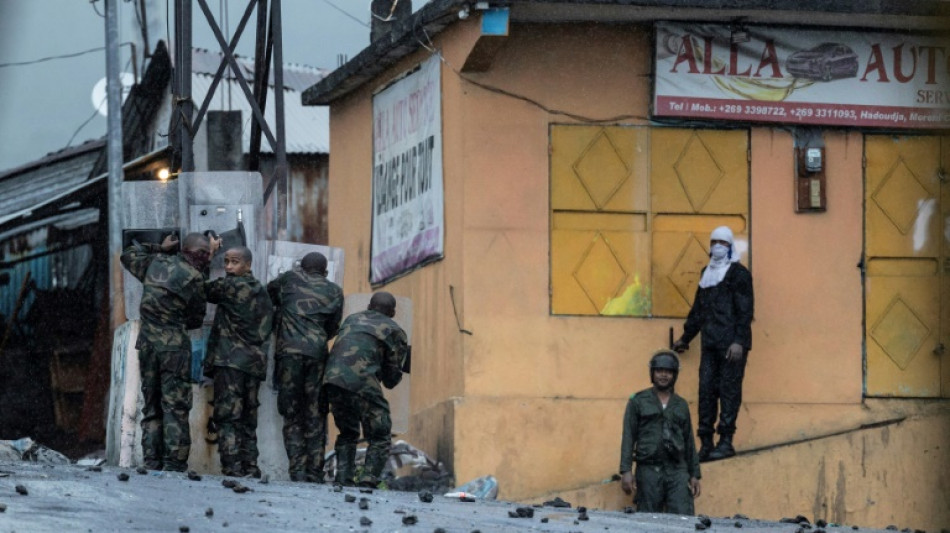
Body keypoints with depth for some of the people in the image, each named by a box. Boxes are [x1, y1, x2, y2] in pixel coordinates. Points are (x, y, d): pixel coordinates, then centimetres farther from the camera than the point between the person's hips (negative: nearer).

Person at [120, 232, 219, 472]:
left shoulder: (155, 263, 10)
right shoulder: (194, 277, -7)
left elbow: (129, 255, 31)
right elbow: (196, 319, 3)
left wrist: (159, 249, 32)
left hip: (147, 343, 6)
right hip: (175, 344, -6)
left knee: (151, 406, 9)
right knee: (176, 407, -6)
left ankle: (152, 462, 3)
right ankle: (175, 463, -13)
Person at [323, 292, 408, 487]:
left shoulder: (352, 319, 26)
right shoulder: (395, 331, 12)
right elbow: (392, 379, 12)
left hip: (332, 380, 5)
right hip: (362, 385, -5)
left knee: (347, 434, 23)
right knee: (380, 437, 7)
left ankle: (343, 477, 11)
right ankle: (368, 479, -8)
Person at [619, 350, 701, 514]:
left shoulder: (681, 405, 16)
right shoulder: (638, 401, 7)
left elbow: (689, 442, 17)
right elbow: (628, 437, 1)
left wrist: (695, 475, 11)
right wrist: (626, 471, -9)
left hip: (677, 470, 2)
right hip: (649, 469, -2)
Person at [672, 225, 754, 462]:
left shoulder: (738, 274, -3)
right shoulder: (707, 274, 20)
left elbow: (745, 310, -10)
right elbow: (698, 308, 28)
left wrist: (739, 342, -18)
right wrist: (686, 337, 31)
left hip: (731, 344, -7)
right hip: (710, 343, 7)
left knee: (729, 389, -6)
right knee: (706, 389, 2)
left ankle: (726, 442, -5)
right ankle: (706, 444, 3)